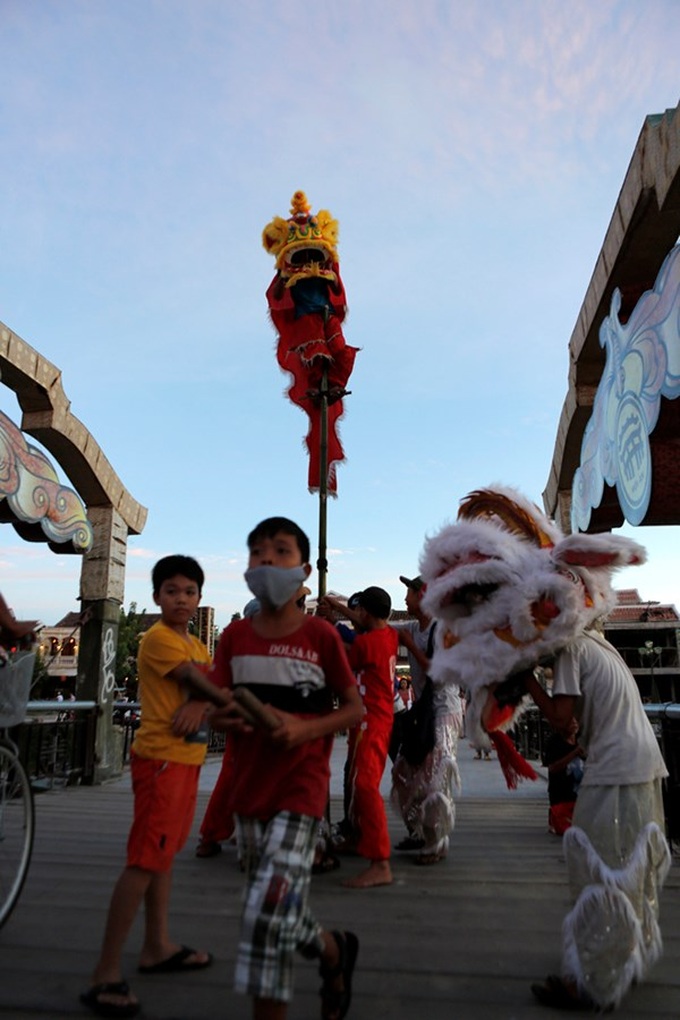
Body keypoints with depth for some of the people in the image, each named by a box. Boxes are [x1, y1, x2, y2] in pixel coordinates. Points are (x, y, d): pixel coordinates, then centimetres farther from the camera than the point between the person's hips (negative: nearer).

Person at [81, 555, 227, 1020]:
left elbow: (212, 689, 4)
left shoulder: (197, 645, 14)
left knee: (165, 853, 17)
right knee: (144, 860, -9)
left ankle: (158, 946, 30)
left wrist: (200, 705, -17)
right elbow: (197, 681, -17)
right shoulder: (158, 638, -12)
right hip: (162, 759, -9)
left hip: (187, 759, 9)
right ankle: (106, 975, -1)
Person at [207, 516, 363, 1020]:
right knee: (282, 911, 16)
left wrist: (306, 728, -19)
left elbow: (355, 708, -3)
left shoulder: (320, 634, -9)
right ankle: (335, 949, 44)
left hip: (300, 788, -5)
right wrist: (227, 716, -17)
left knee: (269, 914, -9)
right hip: (250, 786, 5)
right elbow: (217, 709, 7)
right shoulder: (236, 635, 2)